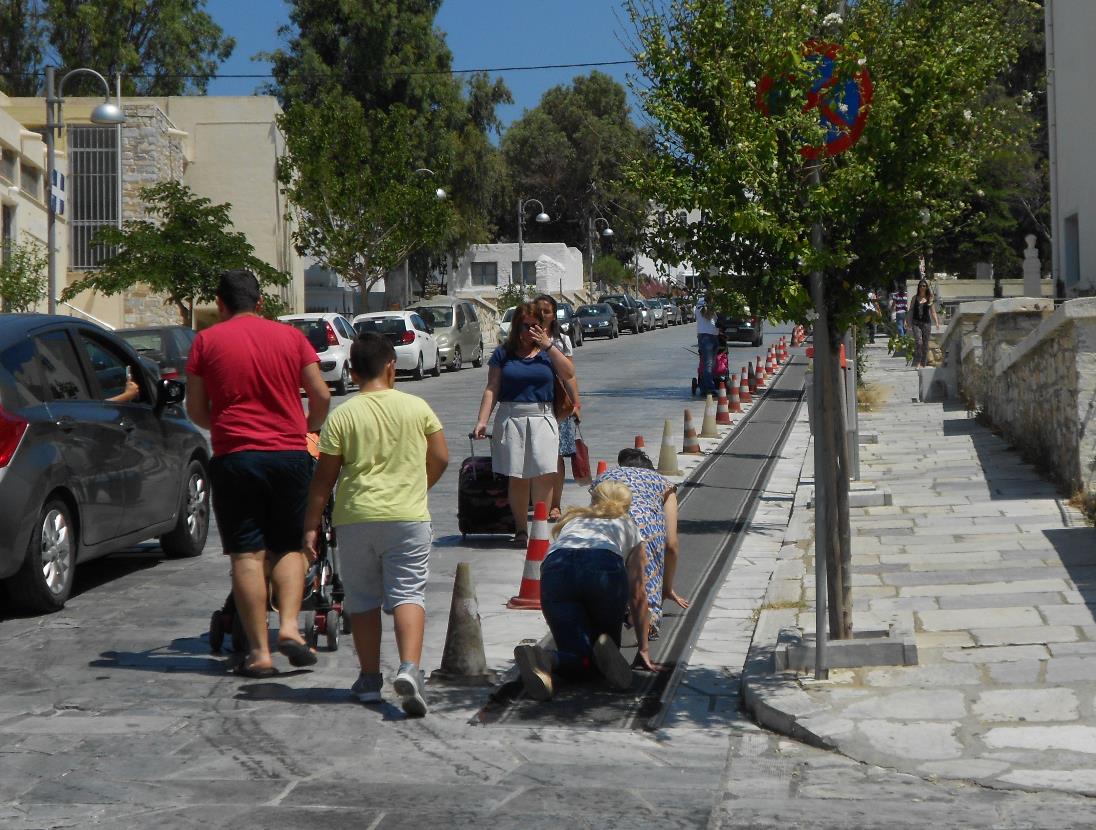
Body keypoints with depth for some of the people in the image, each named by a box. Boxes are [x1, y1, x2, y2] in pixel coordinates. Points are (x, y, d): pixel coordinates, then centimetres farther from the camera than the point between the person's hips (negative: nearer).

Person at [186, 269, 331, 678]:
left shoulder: (206, 341, 3)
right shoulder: (291, 336, 7)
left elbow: (195, 409, 4)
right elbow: (321, 396, 5)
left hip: (235, 458, -1)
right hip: (290, 456, 1)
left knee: (247, 556, 2)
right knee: (289, 547, 13)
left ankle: (259, 651, 0)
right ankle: (290, 626, -6)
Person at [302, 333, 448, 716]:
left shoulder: (342, 416, -3)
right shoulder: (417, 407, 3)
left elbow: (324, 476, -2)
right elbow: (440, 459, 7)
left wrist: (311, 526, 4)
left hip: (356, 517, 0)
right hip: (409, 516, 0)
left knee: (362, 599, 12)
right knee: (408, 594, 0)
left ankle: (369, 679, 16)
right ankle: (409, 667, -21)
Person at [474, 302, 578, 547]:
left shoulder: (548, 350, 9)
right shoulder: (504, 353, 7)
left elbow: (568, 374, -6)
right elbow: (491, 389, 4)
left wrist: (548, 345, -9)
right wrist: (482, 421, -5)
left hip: (542, 419, 0)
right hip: (511, 418, 0)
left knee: (545, 473, -11)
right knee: (518, 477, 1)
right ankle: (520, 529, 10)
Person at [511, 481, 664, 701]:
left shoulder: (572, 521, 41)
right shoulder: (628, 526, 35)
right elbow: (637, 596, 33)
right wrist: (643, 650, 37)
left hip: (556, 567, 2)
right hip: (606, 567, -2)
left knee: (579, 659, 4)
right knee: (607, 638, 23)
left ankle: (540, 658, -29)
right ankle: (606, 649, -13)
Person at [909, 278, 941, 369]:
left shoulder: (929, 299, 8)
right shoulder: (915, 298, 8)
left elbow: (933, 312, 10)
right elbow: (911, 310, 8)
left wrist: (936, 322, -1)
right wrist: (909, 322, 0)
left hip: (926, 323, 1)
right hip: (916, 322, -1)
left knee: (925, 344, 3)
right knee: (918, 342, -16)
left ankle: (923, 364, 11)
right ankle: (917, 363, -13)